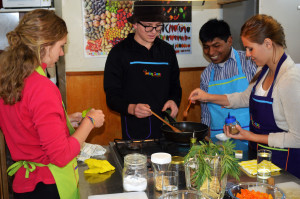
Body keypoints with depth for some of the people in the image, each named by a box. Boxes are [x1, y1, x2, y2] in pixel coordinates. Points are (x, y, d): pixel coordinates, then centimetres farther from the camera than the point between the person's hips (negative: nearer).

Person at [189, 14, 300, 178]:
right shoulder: (265, 71, 2)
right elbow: (245, 97, 19)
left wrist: (251, 137, -20)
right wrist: (209, 97, 11)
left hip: (281, 161, -8)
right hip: (258, 153, 8)